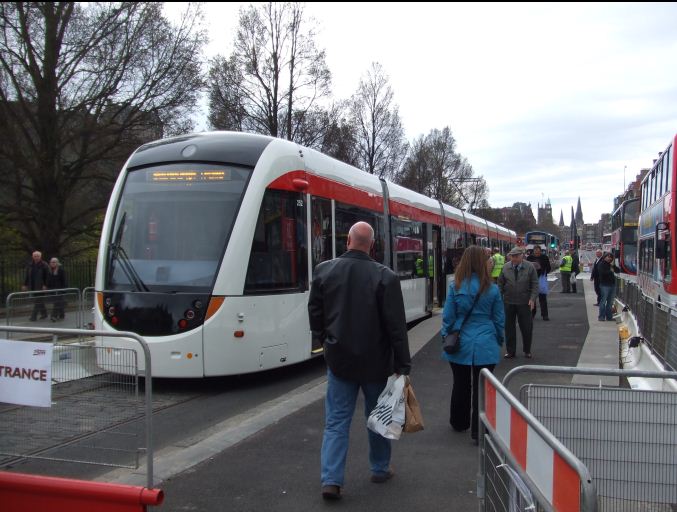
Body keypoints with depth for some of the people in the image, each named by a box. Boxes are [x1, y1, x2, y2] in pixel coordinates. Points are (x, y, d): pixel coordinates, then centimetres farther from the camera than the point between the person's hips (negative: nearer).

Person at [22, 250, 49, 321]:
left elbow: (47, 276, -8)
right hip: (32, 286, 6)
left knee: (37, 301, -8)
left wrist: (45, 285, -15)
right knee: (40, 301, 14)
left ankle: (33, 316, -6)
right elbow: (27, 276, 15)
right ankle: (44, 314, 26)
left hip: (40, 286, -6)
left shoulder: (44, 265, -7)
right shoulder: (30, 265, 9)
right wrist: (25, 285, 10)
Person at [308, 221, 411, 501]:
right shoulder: (385, 276, -15)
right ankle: (380, 469, 32)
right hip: (374, 361, -1)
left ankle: (331, 479, 4)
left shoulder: (324, 270, -6)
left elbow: (314, 312, 4)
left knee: (336, 420, 9)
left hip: (339, 359, 2)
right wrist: (403, 365, -7)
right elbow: (396, 325, -14)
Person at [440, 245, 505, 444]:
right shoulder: (492, 289, -6)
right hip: (485, 346, -1)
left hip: (460, 345, 1)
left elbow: (448, 317, -3)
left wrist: (446, 338, 11)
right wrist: (498, 341, 18)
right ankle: (479, 431, 9)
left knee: (461, 385, 16)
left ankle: (459, 423, 34)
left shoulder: (455, 287, -8)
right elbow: (499, 319, 4)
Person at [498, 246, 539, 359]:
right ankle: (510, 351, 19)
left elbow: (535, 284, -2)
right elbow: (500, 284, 7)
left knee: (527, 327, 5)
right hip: (508, 302, 2)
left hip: (524, 303, -1)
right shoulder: (505, 267, 2)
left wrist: (532, 299, -11)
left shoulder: (529, 267, -3)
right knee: (509, 327, 8)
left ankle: (527, 350, 22)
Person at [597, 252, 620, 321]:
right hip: (604, 285, -7)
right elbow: (602, 272, -18)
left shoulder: (611, 264, 17)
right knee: (603, 301, -5)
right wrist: (610, 271, -9)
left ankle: (609, 316, 16)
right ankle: (601, 317, 0)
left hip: (612, 284, 7)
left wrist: (613, 266, -5)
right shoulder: (601, 264, -2)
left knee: (610, 302, 9)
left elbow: (618, 270, 10)